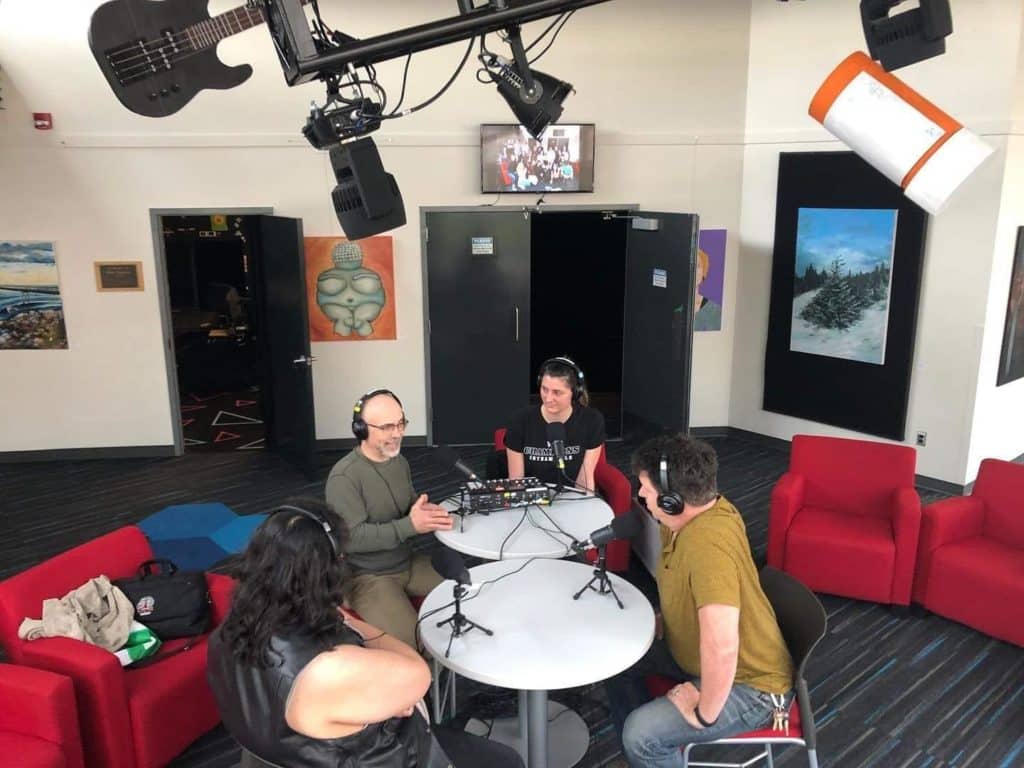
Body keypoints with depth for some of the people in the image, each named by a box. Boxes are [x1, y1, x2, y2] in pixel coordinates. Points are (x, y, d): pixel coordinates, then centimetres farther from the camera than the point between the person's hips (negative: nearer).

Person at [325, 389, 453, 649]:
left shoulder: (399, 461, 4)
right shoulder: (344, 477, -22)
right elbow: (352, 537, -27)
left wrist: (426, 511, -6)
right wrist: (410, 525, -30)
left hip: (408, 562, 8)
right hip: (367, 577, -8)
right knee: (413, 642, -23)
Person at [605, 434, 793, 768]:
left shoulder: (708, 544, -38)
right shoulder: (697, 507, -9)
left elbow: (722, 649, -43)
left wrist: (704, 713, -28)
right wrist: (666, 620, 6)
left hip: (748, 685, -9)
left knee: (640, 735, -20)